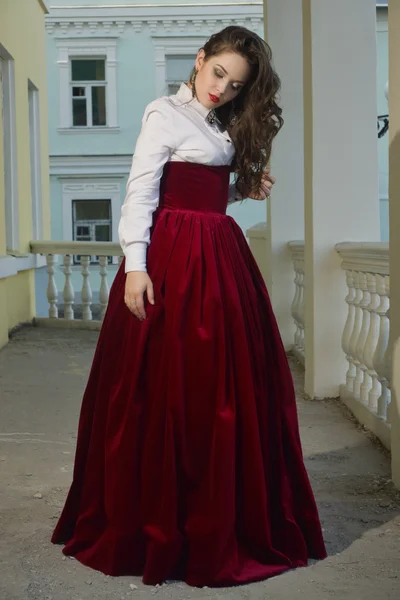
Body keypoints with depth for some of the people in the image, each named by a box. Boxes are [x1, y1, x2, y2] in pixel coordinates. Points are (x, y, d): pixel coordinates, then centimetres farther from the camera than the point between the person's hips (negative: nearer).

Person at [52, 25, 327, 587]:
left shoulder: (224, 127, 19)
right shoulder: (166, 114, -4)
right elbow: (139, 192, -11)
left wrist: (247, 188, 6)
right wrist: (135, 266, -20)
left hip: (221, 256, 8)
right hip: (174, 257, -8)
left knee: (229, 387, 9)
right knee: (167, 388, -4)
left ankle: (229, 518, 23)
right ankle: (154, 525, 10)